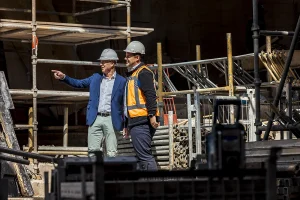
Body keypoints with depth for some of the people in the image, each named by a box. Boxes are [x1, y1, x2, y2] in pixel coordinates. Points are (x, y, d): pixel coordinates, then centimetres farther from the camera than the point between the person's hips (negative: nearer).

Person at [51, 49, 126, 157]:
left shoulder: (122, 81, 3)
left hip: (111, 120, -3)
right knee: (93, 152, 0)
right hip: (95, 119, 3)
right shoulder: (95, 78, 15)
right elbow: (78, 83, 15)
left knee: (111, 154, -5)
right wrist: (64, 77, -2)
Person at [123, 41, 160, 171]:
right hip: (135, 122, 10)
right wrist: (127, 125, 28)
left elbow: (150, 95, -19)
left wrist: (152, 115, -27)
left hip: (142, 121, -10)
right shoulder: (131, 74, 24)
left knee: (144, 155, -13)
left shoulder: (143, 73, -8)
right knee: (141, 155, 10)